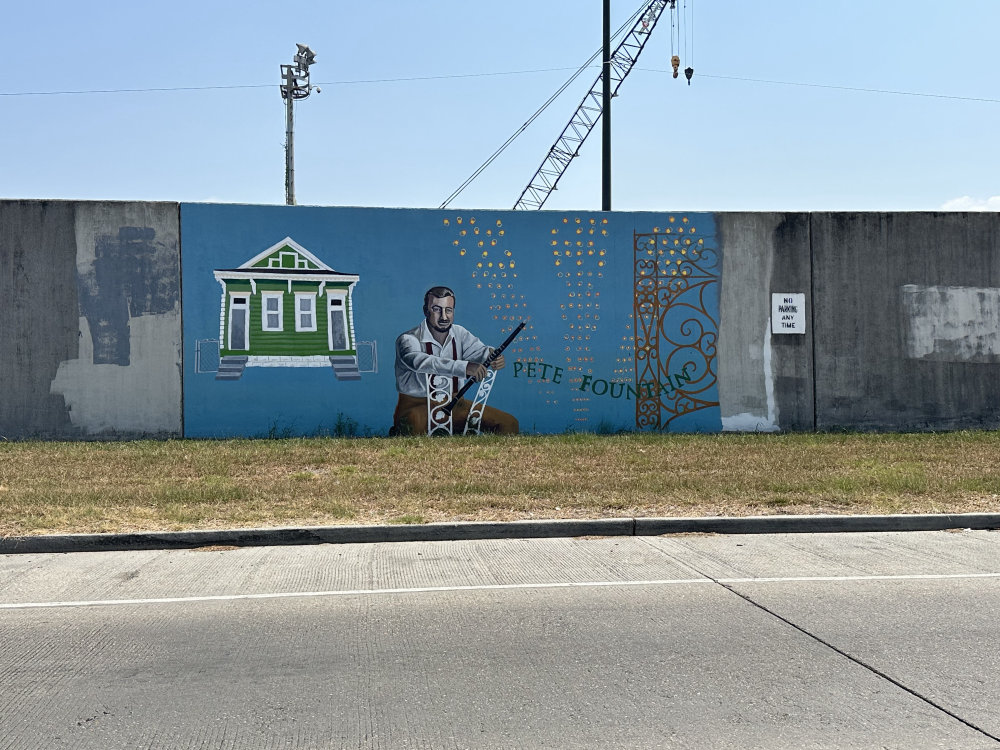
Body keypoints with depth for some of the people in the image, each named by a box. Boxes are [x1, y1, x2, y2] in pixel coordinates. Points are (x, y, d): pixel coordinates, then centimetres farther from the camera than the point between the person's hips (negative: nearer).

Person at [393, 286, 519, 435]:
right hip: (417, 405, -5)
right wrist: (464, 367, -46)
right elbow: (421, 362, -34)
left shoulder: (459, 333, 5)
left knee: (508, 423, -4)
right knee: (412, 428, -38)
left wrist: (492, 355, -36)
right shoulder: (408, 339, -14)